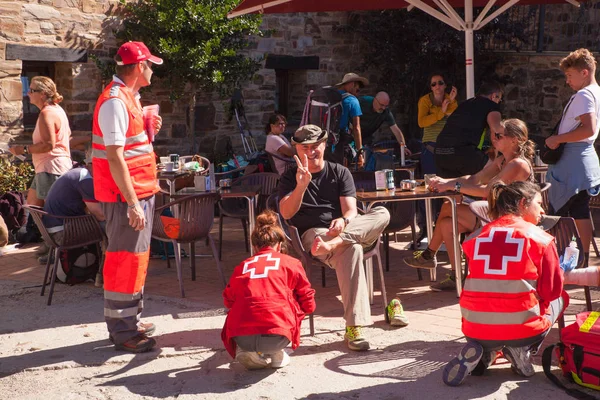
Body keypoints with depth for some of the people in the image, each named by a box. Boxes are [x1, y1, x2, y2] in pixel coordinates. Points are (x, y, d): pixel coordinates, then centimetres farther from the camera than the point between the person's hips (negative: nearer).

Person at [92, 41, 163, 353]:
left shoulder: (128, 97, 14)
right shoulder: (115, 102, -18)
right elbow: (114, 157, -23)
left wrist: (148, 128, 10)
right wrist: (133, 203, -24)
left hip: (139, 192, 10)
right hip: (126, 196, -10)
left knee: (136, 258, 17)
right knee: (125, 260, -5)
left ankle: (131, 321, 28)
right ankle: (123, 332, 2)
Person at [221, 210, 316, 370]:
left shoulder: (242, 267, 21)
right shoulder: (292, 263, 16)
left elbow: (228, 301, 22)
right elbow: (308, 305, 19)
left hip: (242, 337, 2)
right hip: (277, 336, -2)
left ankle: (245, 350, 9)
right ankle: (276, 353, 15)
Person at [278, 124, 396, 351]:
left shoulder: (340, 172, 14)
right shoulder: (290, 178, 10)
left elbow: (351, 210, 1)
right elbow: (286, 213, -7)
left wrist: (343, 221, -24)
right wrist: (301, 185, -23)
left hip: (347, 229, 4)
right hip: (312, 234, -4)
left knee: (382, 214, -25)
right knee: (351, 249, -38)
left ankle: (333, 243, -45)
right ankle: (353, 327, -47)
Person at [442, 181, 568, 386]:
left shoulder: (477, 237, 9)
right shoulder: (540, 238, -1)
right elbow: (552, 290, 2)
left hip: (475, 328, 3)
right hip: (522, 329, -3)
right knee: (561, 298, 26)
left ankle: (484, 351, 8)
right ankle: (521, 349, 4)